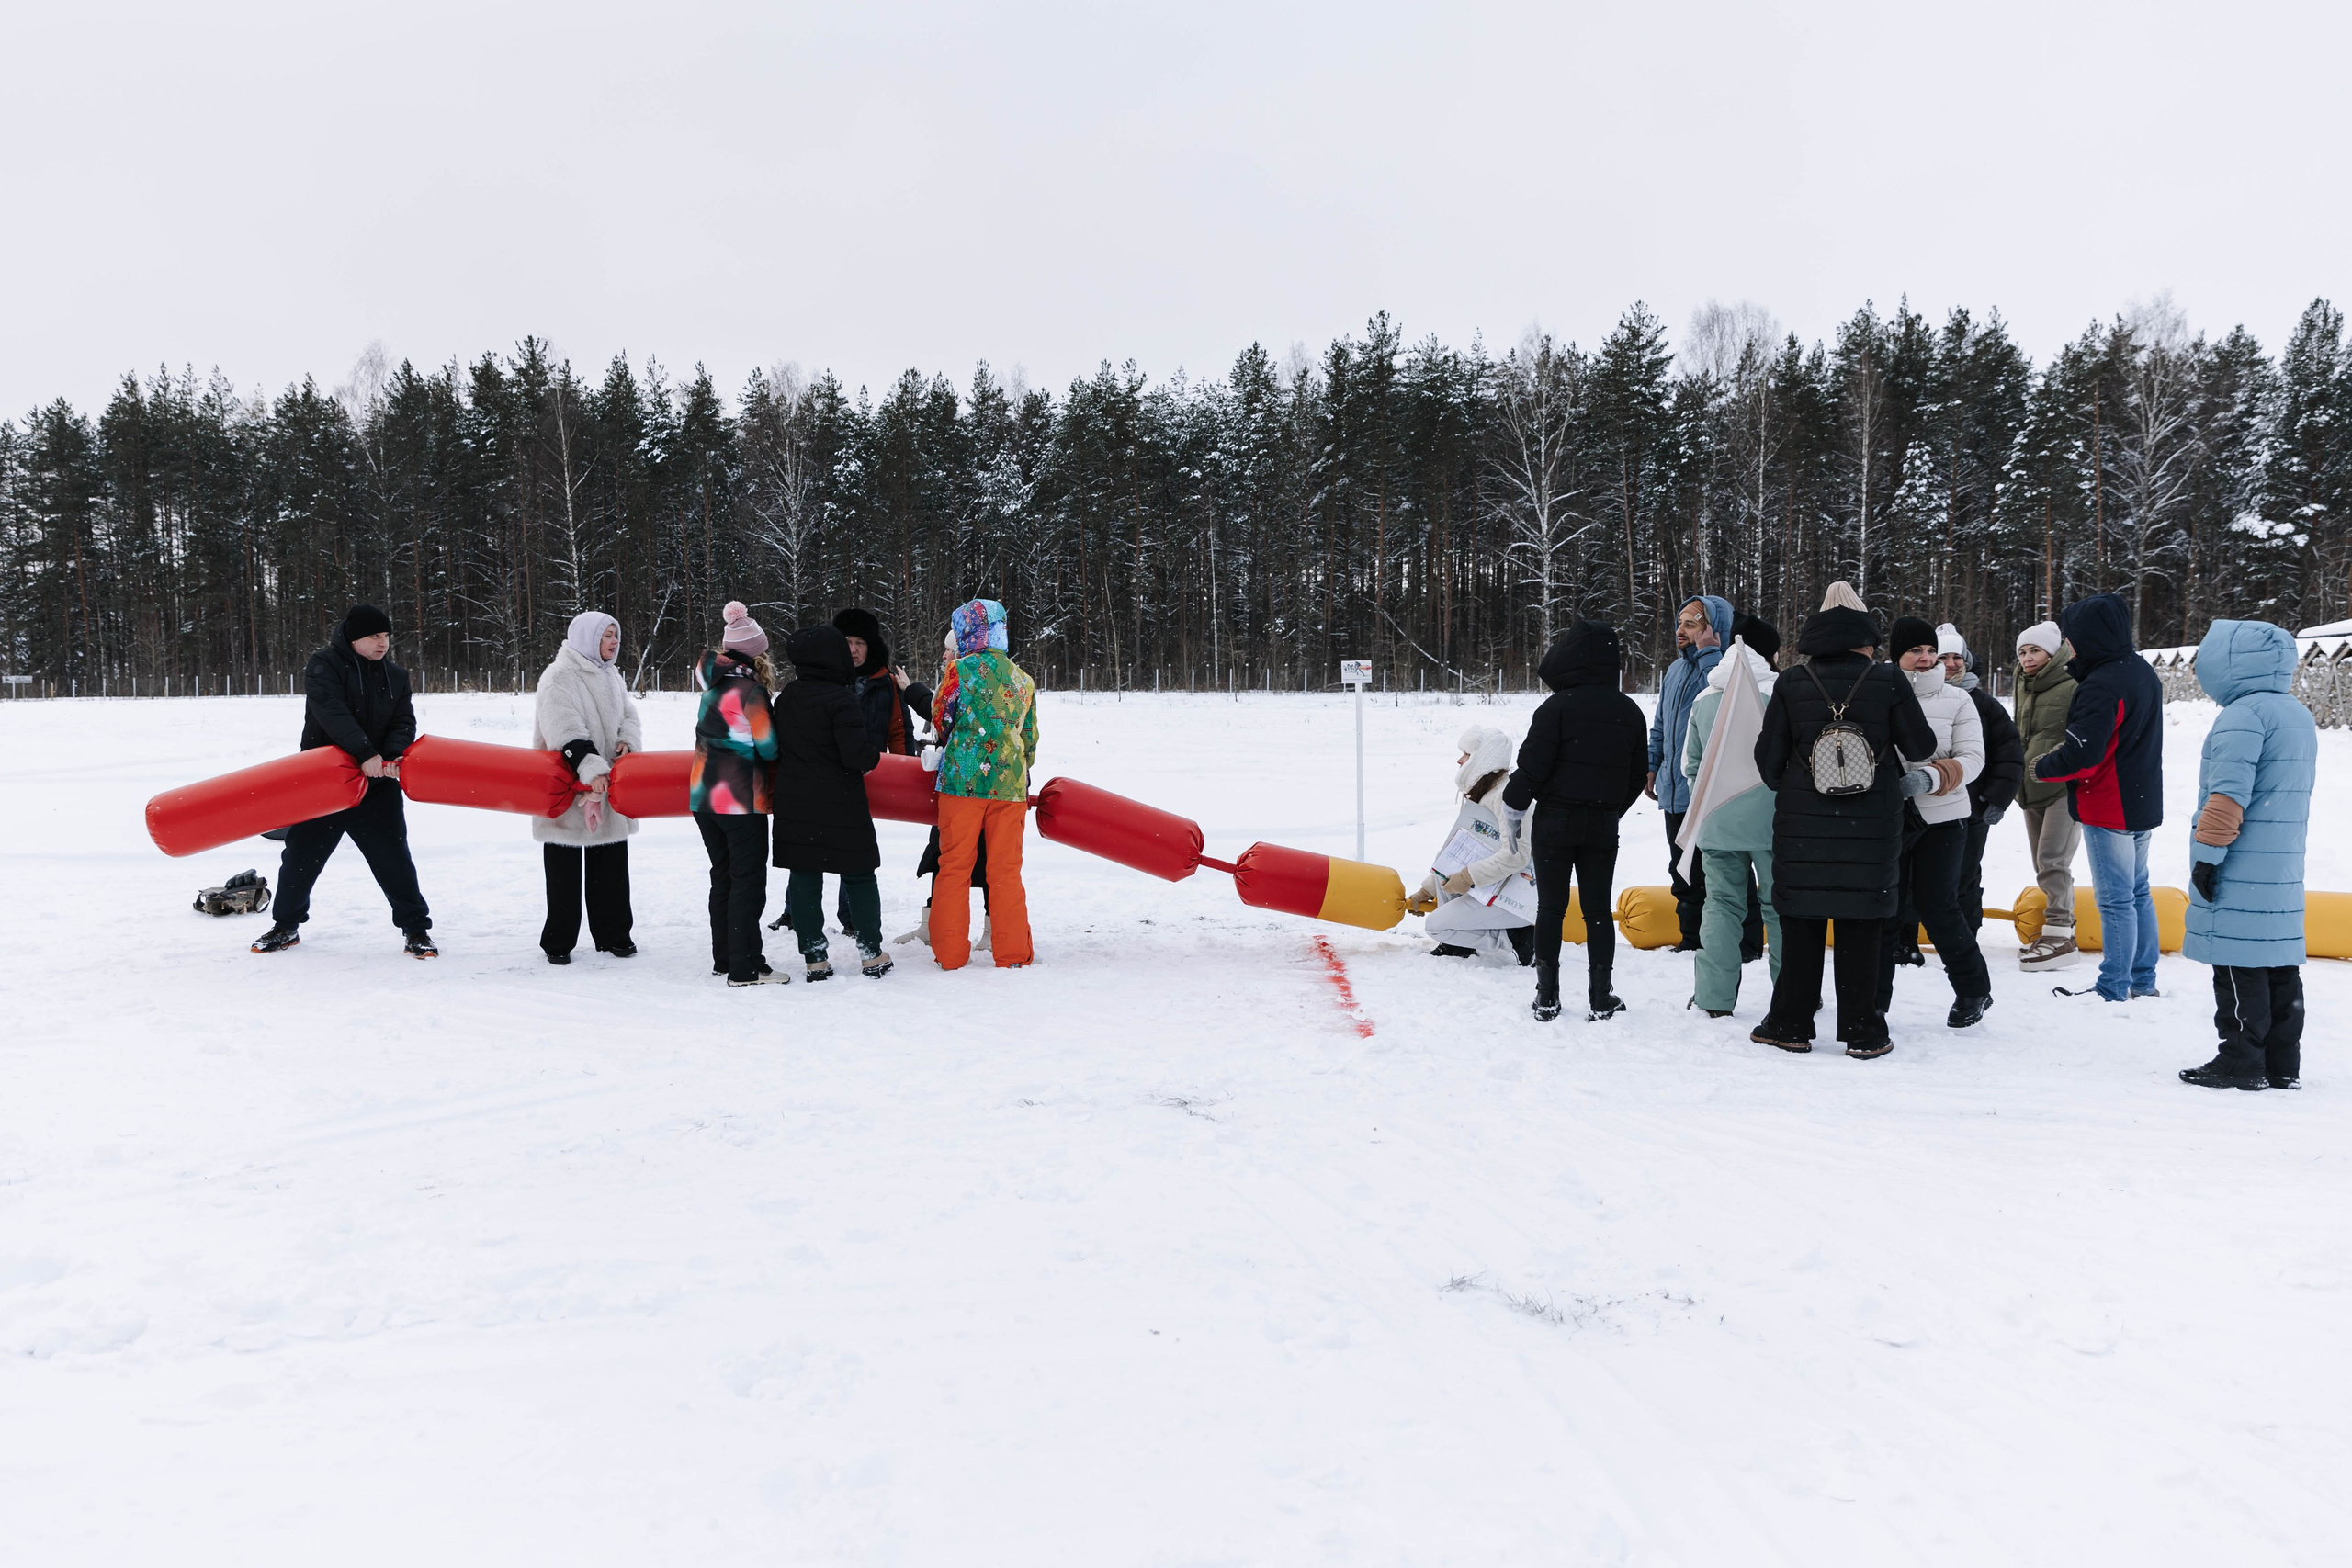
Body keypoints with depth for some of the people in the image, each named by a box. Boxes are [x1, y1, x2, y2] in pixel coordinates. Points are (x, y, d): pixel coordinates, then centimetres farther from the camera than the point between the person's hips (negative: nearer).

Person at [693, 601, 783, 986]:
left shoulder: (714, 683, 8)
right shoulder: (750, 690, -14)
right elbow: (769, 746, -13)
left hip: (704, 795, 8)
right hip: (740, 799, -8)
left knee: (723, 877, 16)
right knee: (748, 881, -3)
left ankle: (723, 959, 22)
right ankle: (746, 968, -3)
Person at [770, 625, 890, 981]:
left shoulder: (785, 698, 5)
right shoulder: (840, 700, -16)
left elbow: (774, 748, 12)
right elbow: (858, 754, -21)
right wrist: (873, 757, 0)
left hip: (793, 803, 5)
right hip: (839, 804, -5)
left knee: (804, 877, 8)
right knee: (858, 875, 8)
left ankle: (814, 959, 9)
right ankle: (871, 954, 13)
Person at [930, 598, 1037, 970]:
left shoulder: (959, 670, -5)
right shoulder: (1024, 679, 9)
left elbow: (939, 719, 5)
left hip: (962, 781, -3)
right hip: (1010, 785, 3)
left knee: (954, 867, 5)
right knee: (1006, 870, 8)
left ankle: (950, 954, 8)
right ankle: (1012, 954, 8)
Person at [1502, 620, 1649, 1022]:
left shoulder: (1557, 706, -12)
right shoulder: (1628, 711, 5)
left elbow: (1533, 765, -13)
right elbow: (1639, 772, 12)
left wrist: (1514, 800, 4)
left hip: (1555, 819, -4)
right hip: (1604, 825, 4)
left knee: (1551, 906, 5)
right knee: (1597, 908, 9)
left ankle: (1548, 994, 7)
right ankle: (1601, 996, 9)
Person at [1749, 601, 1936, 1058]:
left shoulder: (1792, 684, 0)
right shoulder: (1888, 681, -4)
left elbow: (1768, 757, 2)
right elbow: (1922, 747, 1)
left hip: (1803, 824, 1)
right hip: (1871, 827, -1)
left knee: (1802, 926, 9)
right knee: (1860, 929, 7)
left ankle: (1790, 1024, 12)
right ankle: (1862, 1030, 10)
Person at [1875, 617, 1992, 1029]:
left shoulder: (1956, 700, 1)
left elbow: (1972, 758, -6)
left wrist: (1930, 778, -23)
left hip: (1942, 817, -1)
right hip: (1889, 818, 1)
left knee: (1935, 906, -3)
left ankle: (1973, 990, 19)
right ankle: (1874, 1000, 11)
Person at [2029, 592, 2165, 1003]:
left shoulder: (2102, 686, -23)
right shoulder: (2143, 672, 9)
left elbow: (2082, 754, -25)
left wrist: (2044, 767, -7)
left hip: (2109, 810, -10)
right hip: (2142, 803, 10)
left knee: (2115, 899, -4)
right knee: (2138, 892, 17)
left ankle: (2113, 989, 2)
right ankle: (2143, 980, 25)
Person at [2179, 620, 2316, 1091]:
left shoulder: (2243, 715, -14)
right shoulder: (2299, 715, 17)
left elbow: (2229, 793, -19)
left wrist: (2207, 854, -15)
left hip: (2241, 872, -9)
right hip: (2284, 870, 9)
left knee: (2239, 964, -5)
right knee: (2279, 963, 11)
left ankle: (2241, 1061, -2)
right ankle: (2282, 1063, 17)